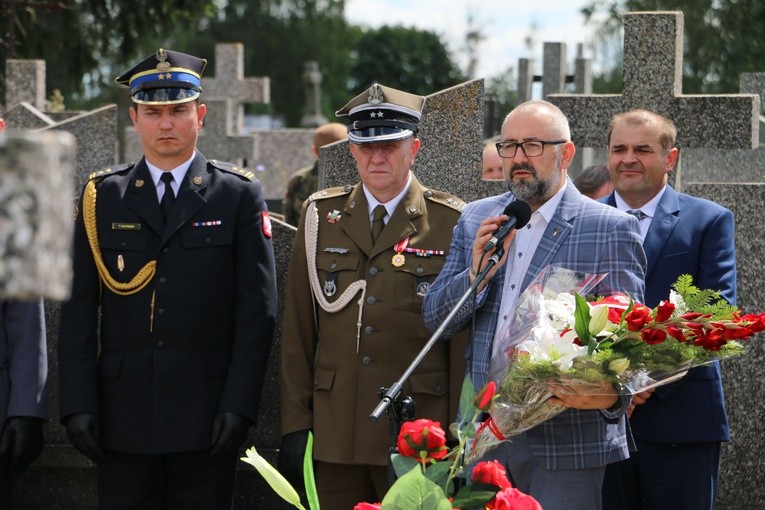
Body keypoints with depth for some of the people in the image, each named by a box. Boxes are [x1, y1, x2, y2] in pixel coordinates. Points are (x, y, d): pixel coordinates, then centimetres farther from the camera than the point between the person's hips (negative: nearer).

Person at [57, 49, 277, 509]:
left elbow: (258, 310, -1)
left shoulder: (240, 196, 4)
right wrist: (78, 403, -3)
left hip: (205, 415, -1)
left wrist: (239, 404, -9)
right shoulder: (101, 198, 8)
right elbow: (78, 311, 5)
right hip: (123, 415, 2)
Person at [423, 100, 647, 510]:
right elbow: (435, 319, 11)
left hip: (565, 444, -4)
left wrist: (611, 392, -26)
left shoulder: (612, 229, -3)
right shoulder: (476, 219, 12)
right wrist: (477, 272, -9)